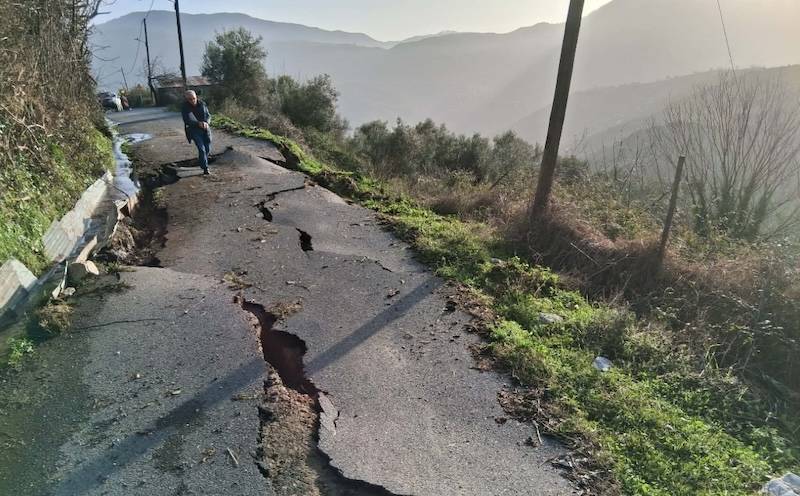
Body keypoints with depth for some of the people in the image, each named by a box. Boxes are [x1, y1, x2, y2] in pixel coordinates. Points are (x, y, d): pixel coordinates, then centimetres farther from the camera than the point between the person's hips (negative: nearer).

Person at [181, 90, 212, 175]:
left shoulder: (202, 104, 0)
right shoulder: (185, 107, -10)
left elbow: (208, 115, 1)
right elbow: (187, 121, -18)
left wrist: (206, 123, -21)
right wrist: (198, 123, -32)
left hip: (205, 129, 3)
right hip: (194, 130, -3)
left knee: (208, 149, 5)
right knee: (201, 148, -15)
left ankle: (202, 162, 36)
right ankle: (205, 168, -8)